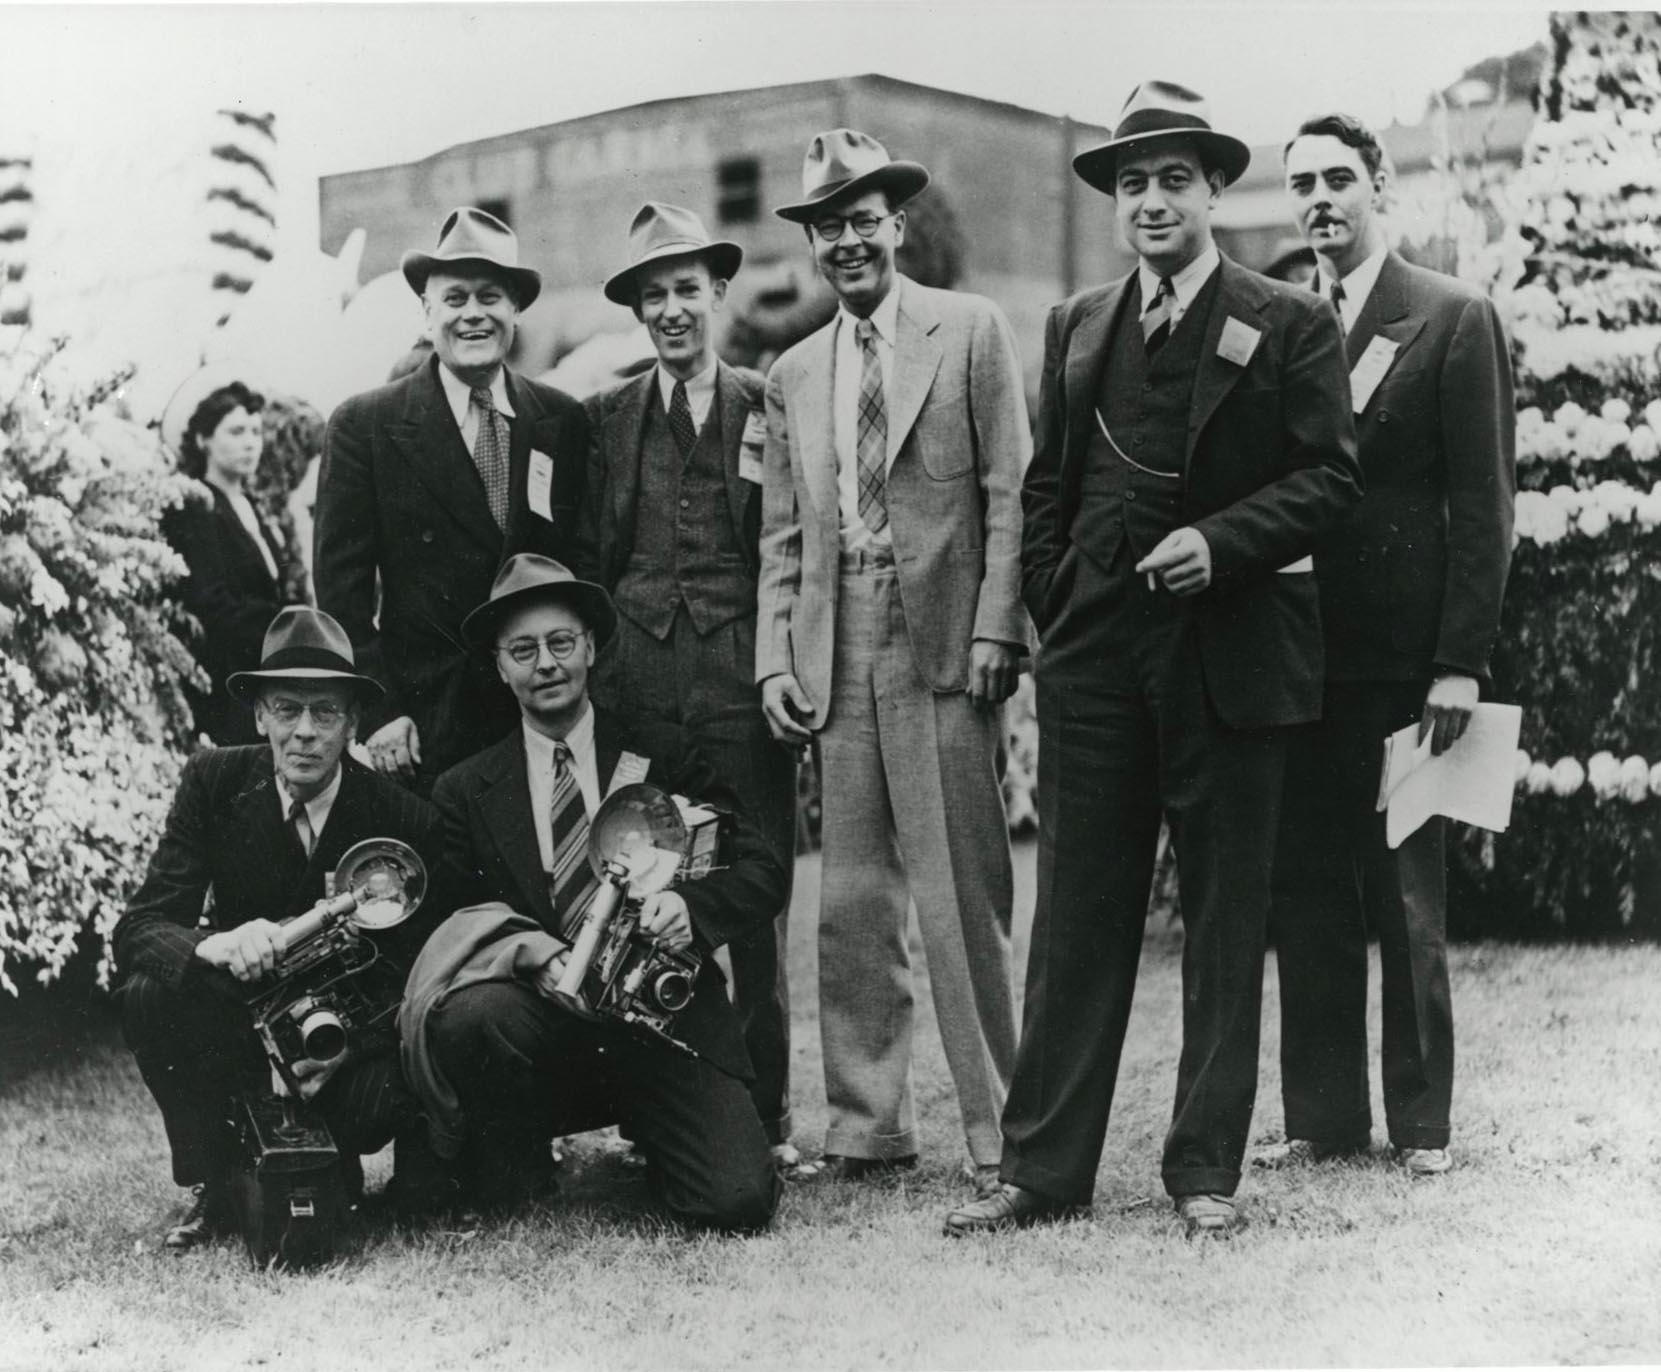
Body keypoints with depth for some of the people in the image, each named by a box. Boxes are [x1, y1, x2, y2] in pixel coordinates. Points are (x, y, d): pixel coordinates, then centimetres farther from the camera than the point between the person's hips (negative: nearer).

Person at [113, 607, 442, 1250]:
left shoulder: (406, 820, -13)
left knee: (381, 1100, -33)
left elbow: (412, 976, -10)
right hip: (240, 1017, 1)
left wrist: (348, 1045, -31)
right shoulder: (214, 782, -10)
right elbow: (137, 929, -17)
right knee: (152, 993, -29)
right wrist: (212, 945, -41)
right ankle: (216, 1190, -9)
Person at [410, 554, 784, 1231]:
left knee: (738, 1200, -19)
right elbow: (455, 922, 1)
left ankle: (651, 1138, 18)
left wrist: (690, 906, -19)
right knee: (471, 1015, -34)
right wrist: (529, 952, -20)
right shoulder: (466, 792, 9)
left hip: (667, 1016, 0)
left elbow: (763, 871, 2)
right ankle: (513, 1178, -3)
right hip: (546, 1016, 0)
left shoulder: (661, 754, 8)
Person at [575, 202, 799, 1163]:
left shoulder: (768, 409, 8)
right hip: (635, 679, 1)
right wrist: (587, 671, 6)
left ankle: (765, 1116, 10)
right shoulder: (608, 418, 13)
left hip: (740, 677, -1)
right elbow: (586, 560, 13)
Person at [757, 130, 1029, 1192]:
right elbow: (783, 537, 17)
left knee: (963, 898, -3)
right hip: (837, 656, 4)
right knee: (852, 904, 5)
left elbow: (1011, 494, -1)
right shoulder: (793, 376, 18)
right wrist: (776, 659, 6)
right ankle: (869, 1127, 15)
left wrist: (996, 628, -9)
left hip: (945, 642, -4)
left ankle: (1000, 1132, 7)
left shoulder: (972, 331, 5)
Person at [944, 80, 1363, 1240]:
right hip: (1094, 656, 3)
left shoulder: (1290, 327, 1)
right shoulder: (1076, 327, 14)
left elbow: (1332, 476, -4)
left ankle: (1207, 1170, 15)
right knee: (1077, 916, 4)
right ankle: (1044, 1169, 9)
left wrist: (1220, 540, -16)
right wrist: (1055, 608, 7)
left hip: (1229, 654, -3)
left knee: (1225, 920, 5)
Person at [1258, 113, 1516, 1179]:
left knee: (1408, 896, 3)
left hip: (1402, 658, -4)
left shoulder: (1454, 320, -1)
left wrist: (1462, 660, -11)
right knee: (1307, 891, 8)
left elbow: (1484, 502, -4)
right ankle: (1323, 1116, 18)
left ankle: (1421, 1122, 15)